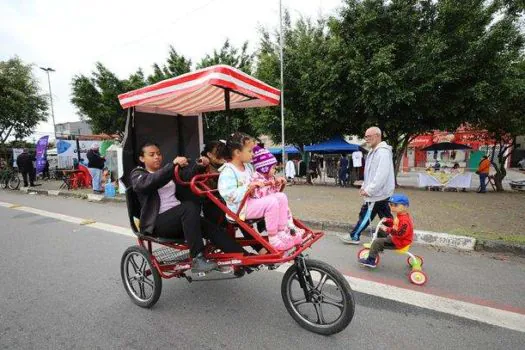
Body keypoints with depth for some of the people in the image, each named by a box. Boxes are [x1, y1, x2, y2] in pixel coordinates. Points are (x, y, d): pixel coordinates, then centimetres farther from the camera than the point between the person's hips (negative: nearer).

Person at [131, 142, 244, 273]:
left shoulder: (168, 172, 22)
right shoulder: (138, 174, 6)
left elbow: (187, 175, 3)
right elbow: (150, 182, -20)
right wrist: (173, 164, -31)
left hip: (178, 217, 5)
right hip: (157, 222, -5)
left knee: (209, 226, -21)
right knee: (189, 207, -33)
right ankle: (198, 259, -36)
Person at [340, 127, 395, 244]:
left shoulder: (383, 152, -19)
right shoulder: (374, 151, 14)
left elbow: (381, 175, -27)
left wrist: (369, 190, -23)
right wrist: (364, 187, 12)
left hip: (378, 193, -10)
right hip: (380, 192, 10)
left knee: (366, 215, 2)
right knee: (386, 217, 13)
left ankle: (354, 236, 14)